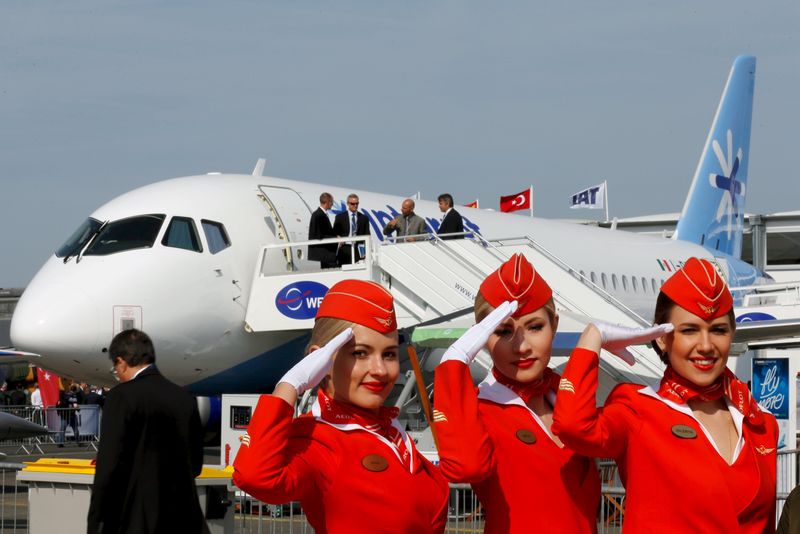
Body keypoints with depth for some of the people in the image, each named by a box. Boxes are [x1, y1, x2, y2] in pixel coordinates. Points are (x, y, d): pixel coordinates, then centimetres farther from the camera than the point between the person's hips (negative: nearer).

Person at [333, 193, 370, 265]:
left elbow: (367, 235, 11)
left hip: (359, 250, 1)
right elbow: (335, 234, 8)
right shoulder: (340, 217, 8)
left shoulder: (364, 218, 13)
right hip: (344, 251, -1)